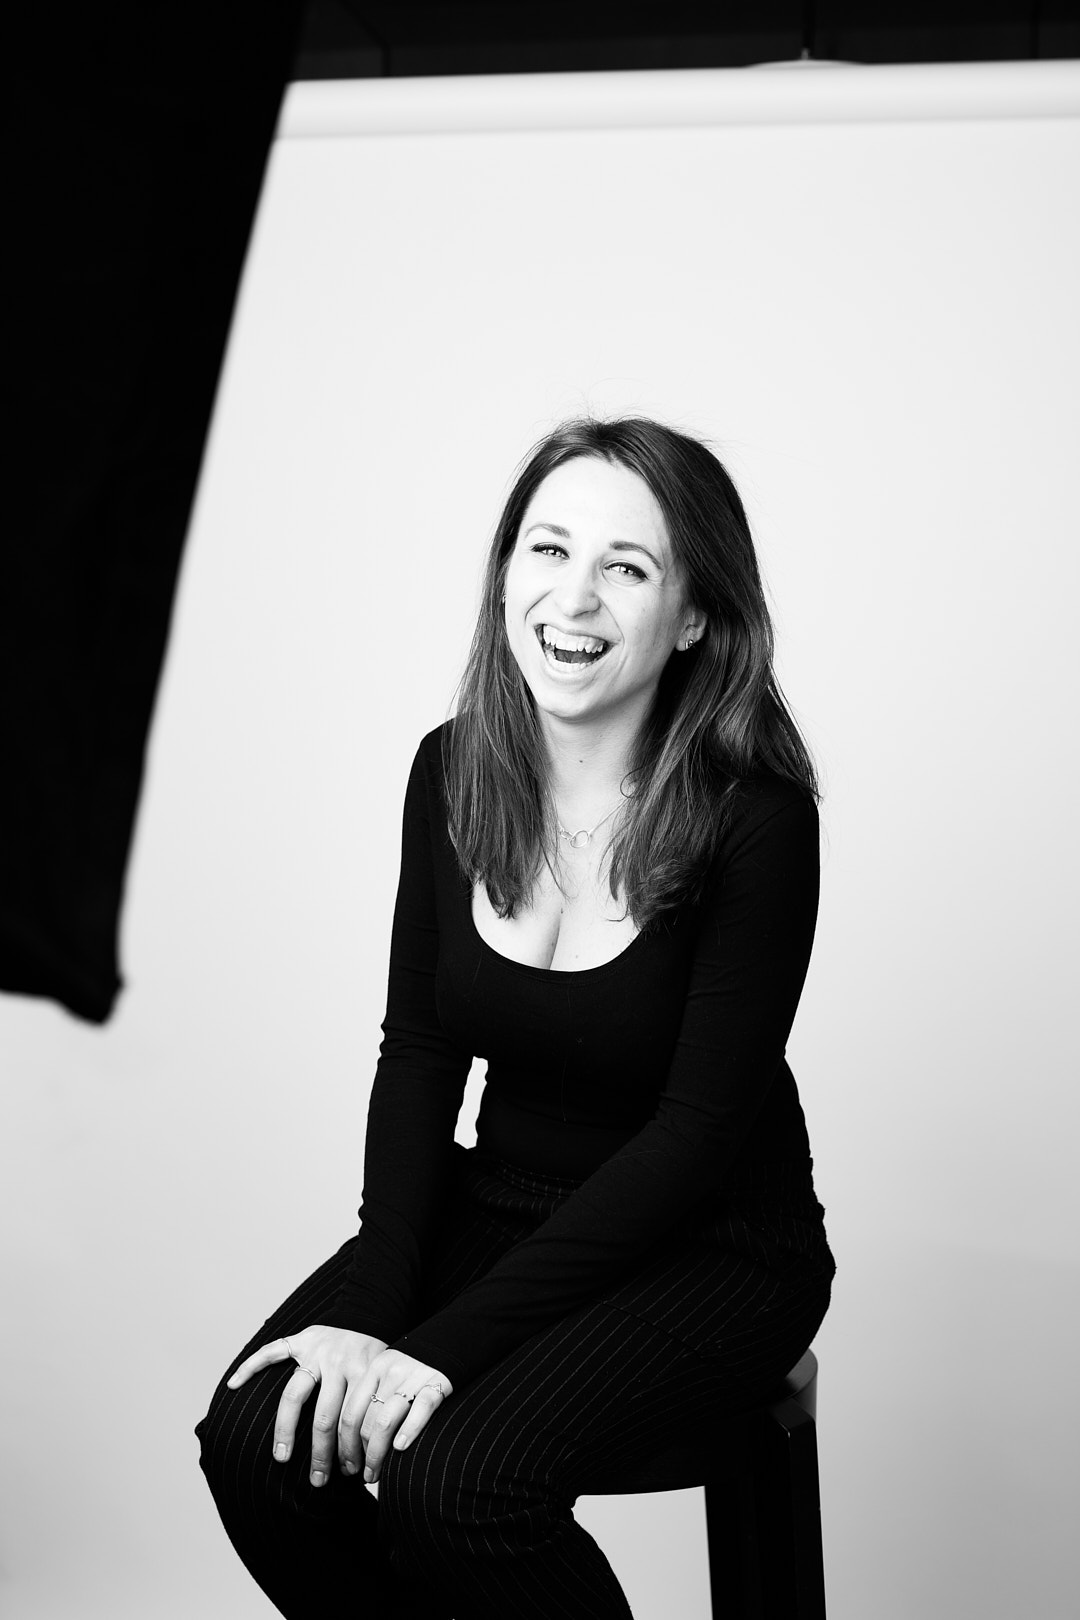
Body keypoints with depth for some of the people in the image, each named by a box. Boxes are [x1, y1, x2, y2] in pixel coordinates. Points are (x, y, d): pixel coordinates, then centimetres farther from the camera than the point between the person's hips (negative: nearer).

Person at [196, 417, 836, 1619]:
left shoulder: (755, 819, -19)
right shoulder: (452, 773, -3)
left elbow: (701, 1128, -18)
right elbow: (419, 1052, 1)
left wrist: (447, 1343, -21)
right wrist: (374, 1303, -14)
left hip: (707, 1249, -4)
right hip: (498, 1206, 5)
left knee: (451, 1481, -27)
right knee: (256, 1434, -17)